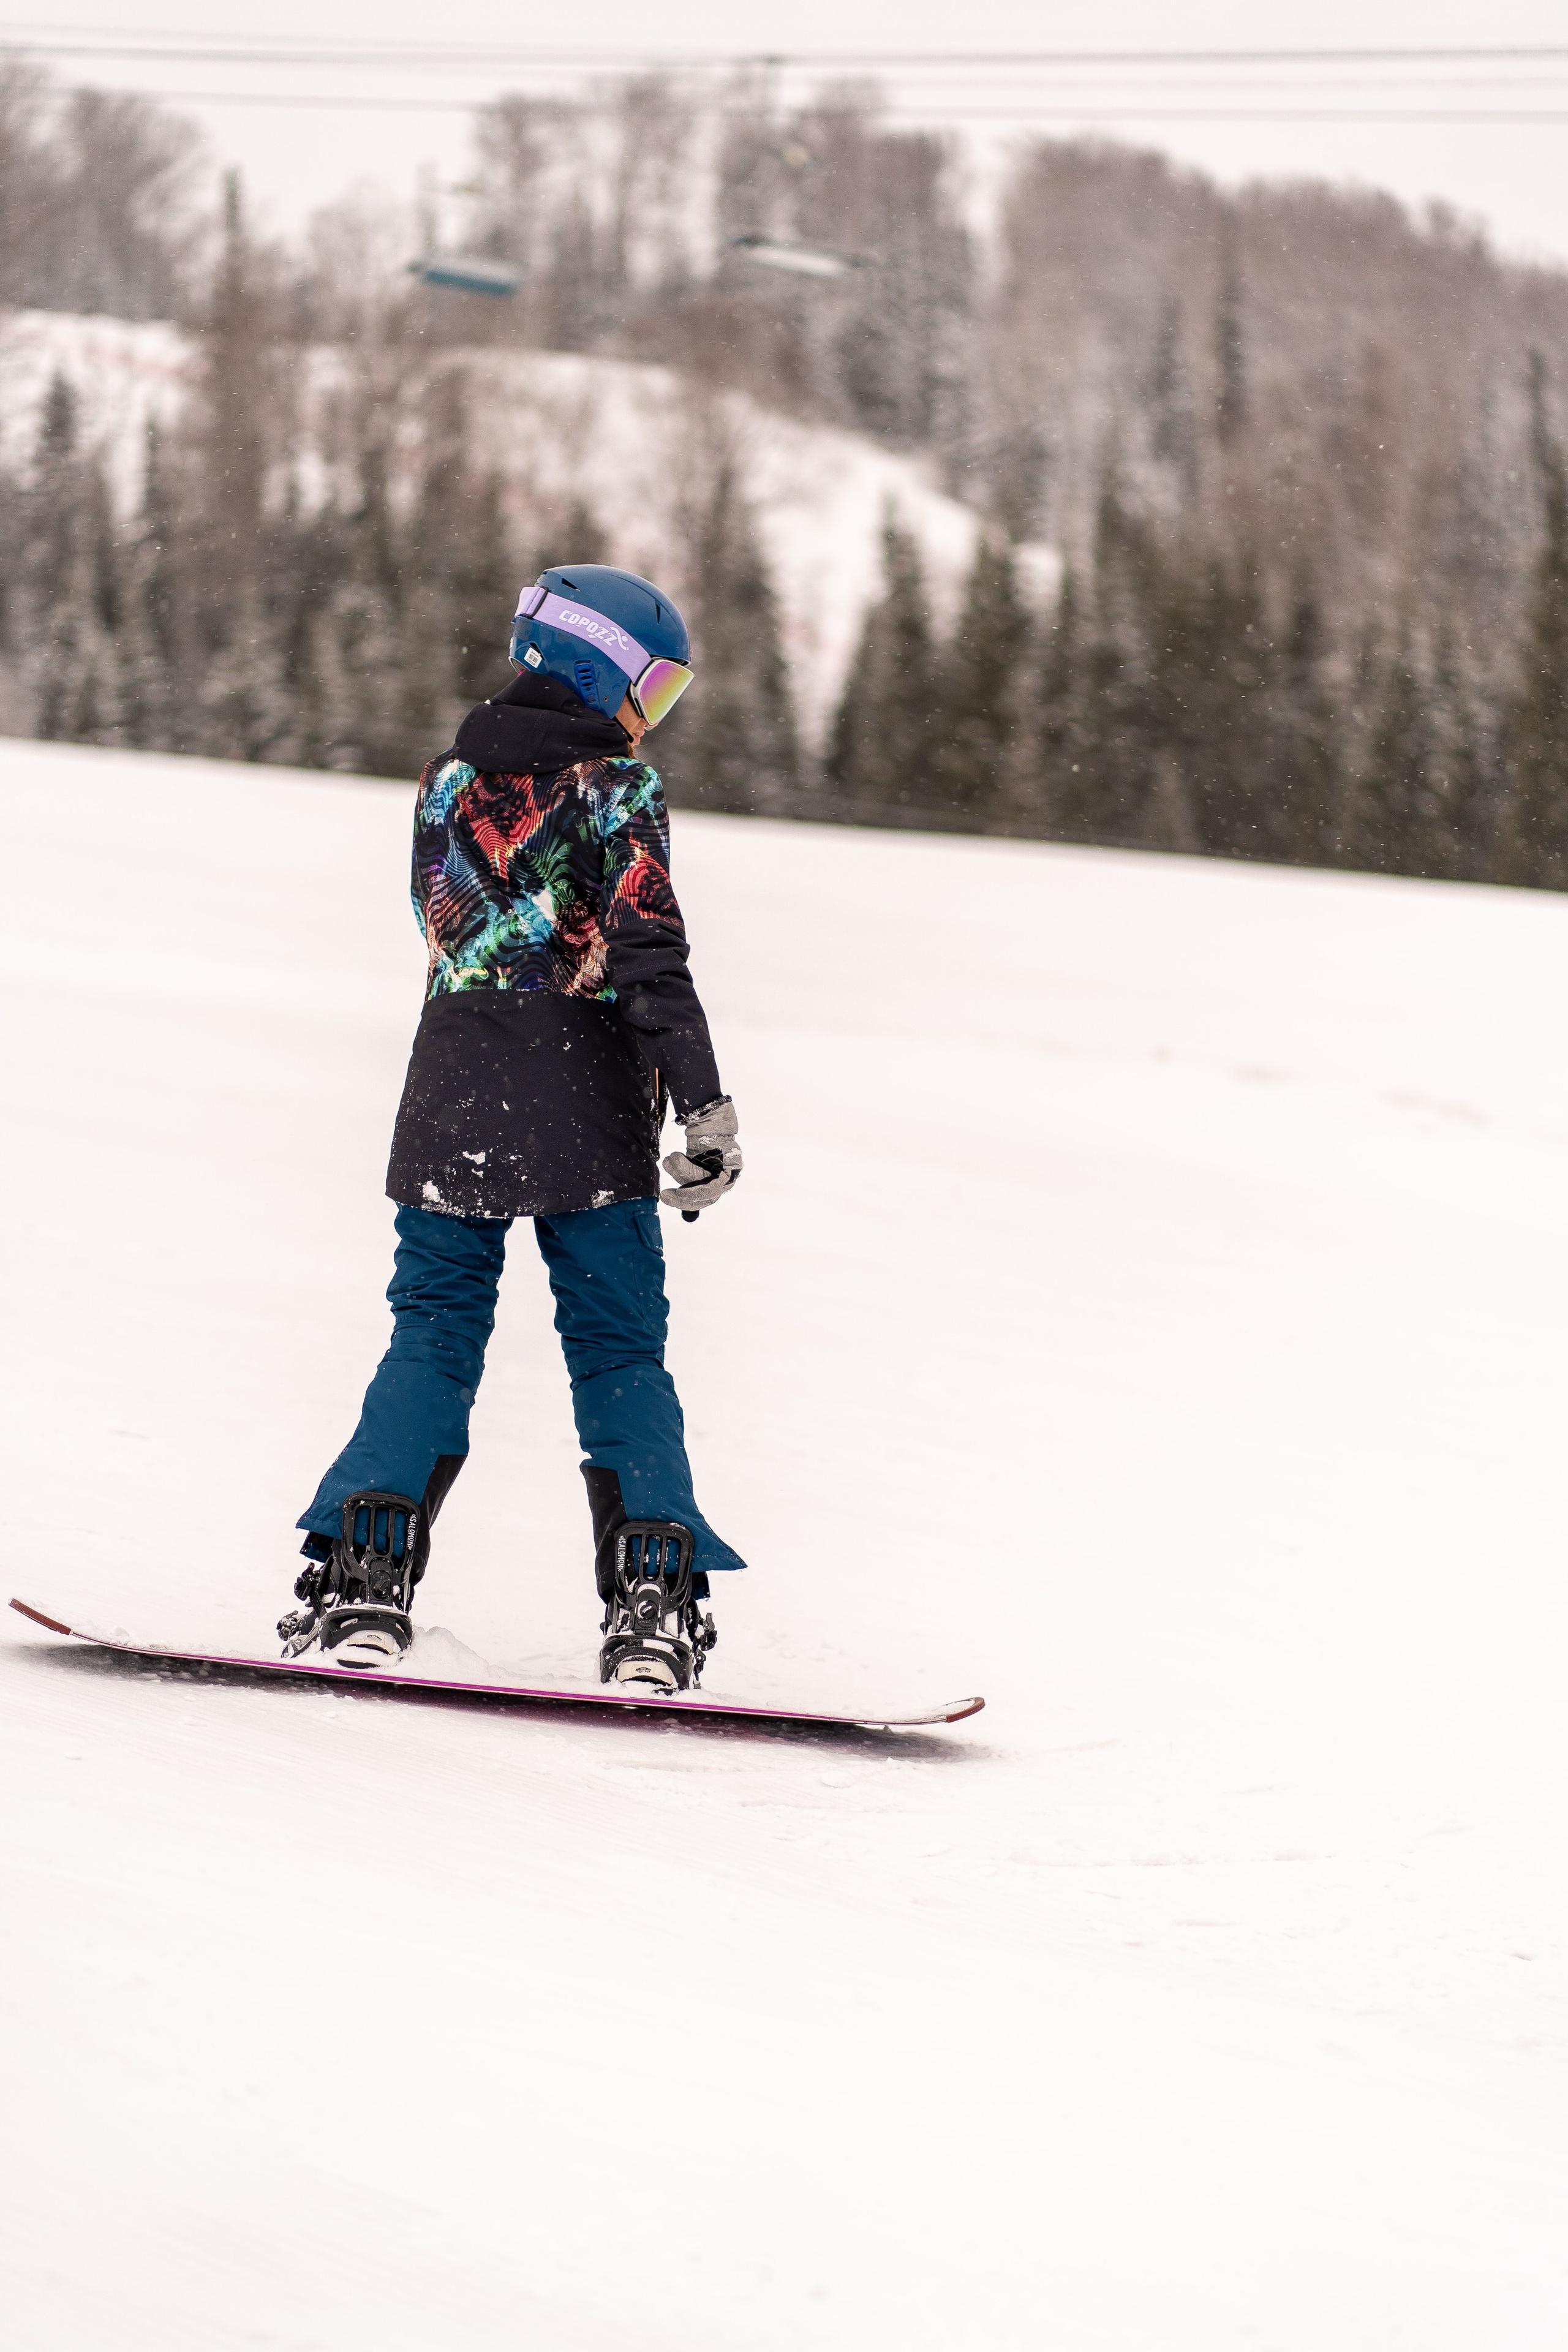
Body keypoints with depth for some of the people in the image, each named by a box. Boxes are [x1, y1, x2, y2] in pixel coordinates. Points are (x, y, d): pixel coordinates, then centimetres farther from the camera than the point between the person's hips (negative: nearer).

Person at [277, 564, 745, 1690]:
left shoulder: (447, 781, 9)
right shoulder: (618, 786, -6)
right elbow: (650, 954, -13)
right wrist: (705, 1105, -14)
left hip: (452, 1106, 3)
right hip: (589, 1112, -3)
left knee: (432, 1340, 9)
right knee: (622, 1356, 3)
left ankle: (366, 1574, -5)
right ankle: (654, 1601, -7)